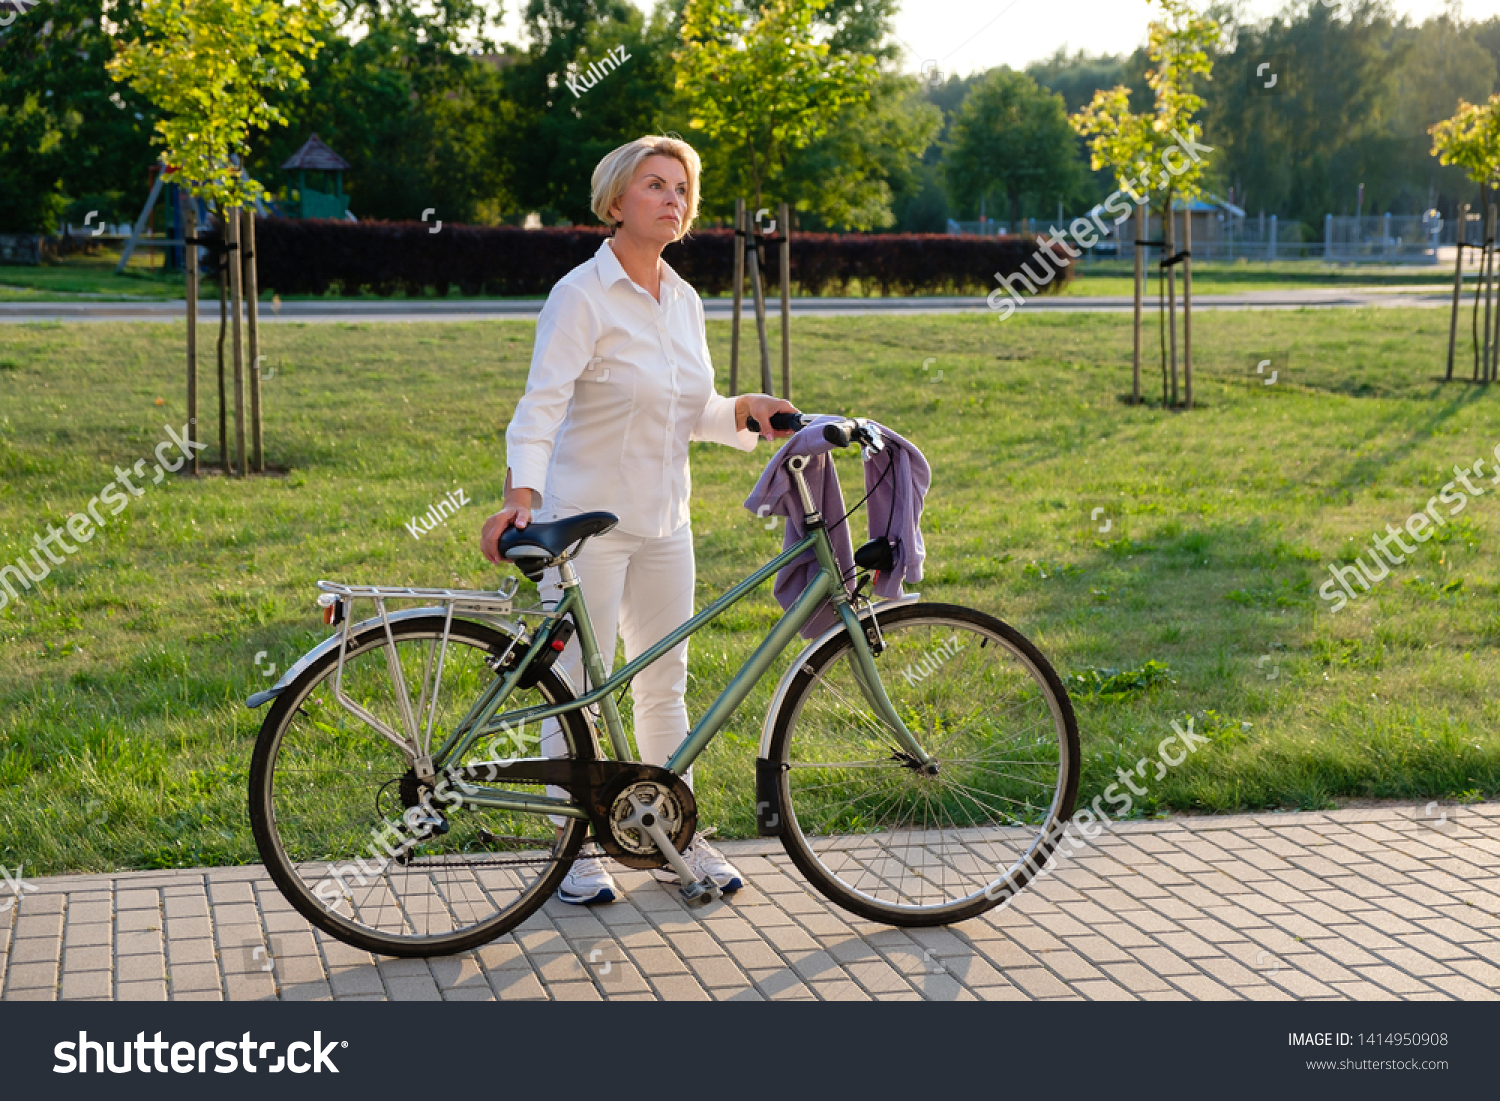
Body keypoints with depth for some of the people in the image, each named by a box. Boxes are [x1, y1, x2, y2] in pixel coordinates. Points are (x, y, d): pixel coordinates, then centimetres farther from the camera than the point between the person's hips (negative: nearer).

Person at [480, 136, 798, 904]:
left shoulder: (684, 301, 9)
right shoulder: (582, 295, -12)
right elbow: (543, 401, -22)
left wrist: (746, 411, -2)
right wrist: (521, 492, -36)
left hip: (664, 522, 7)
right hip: (585, 521, -7)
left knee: (664, 683, 13)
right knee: (578, 687, 0)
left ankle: (675, 836, 24)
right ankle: (579, 848, 13)